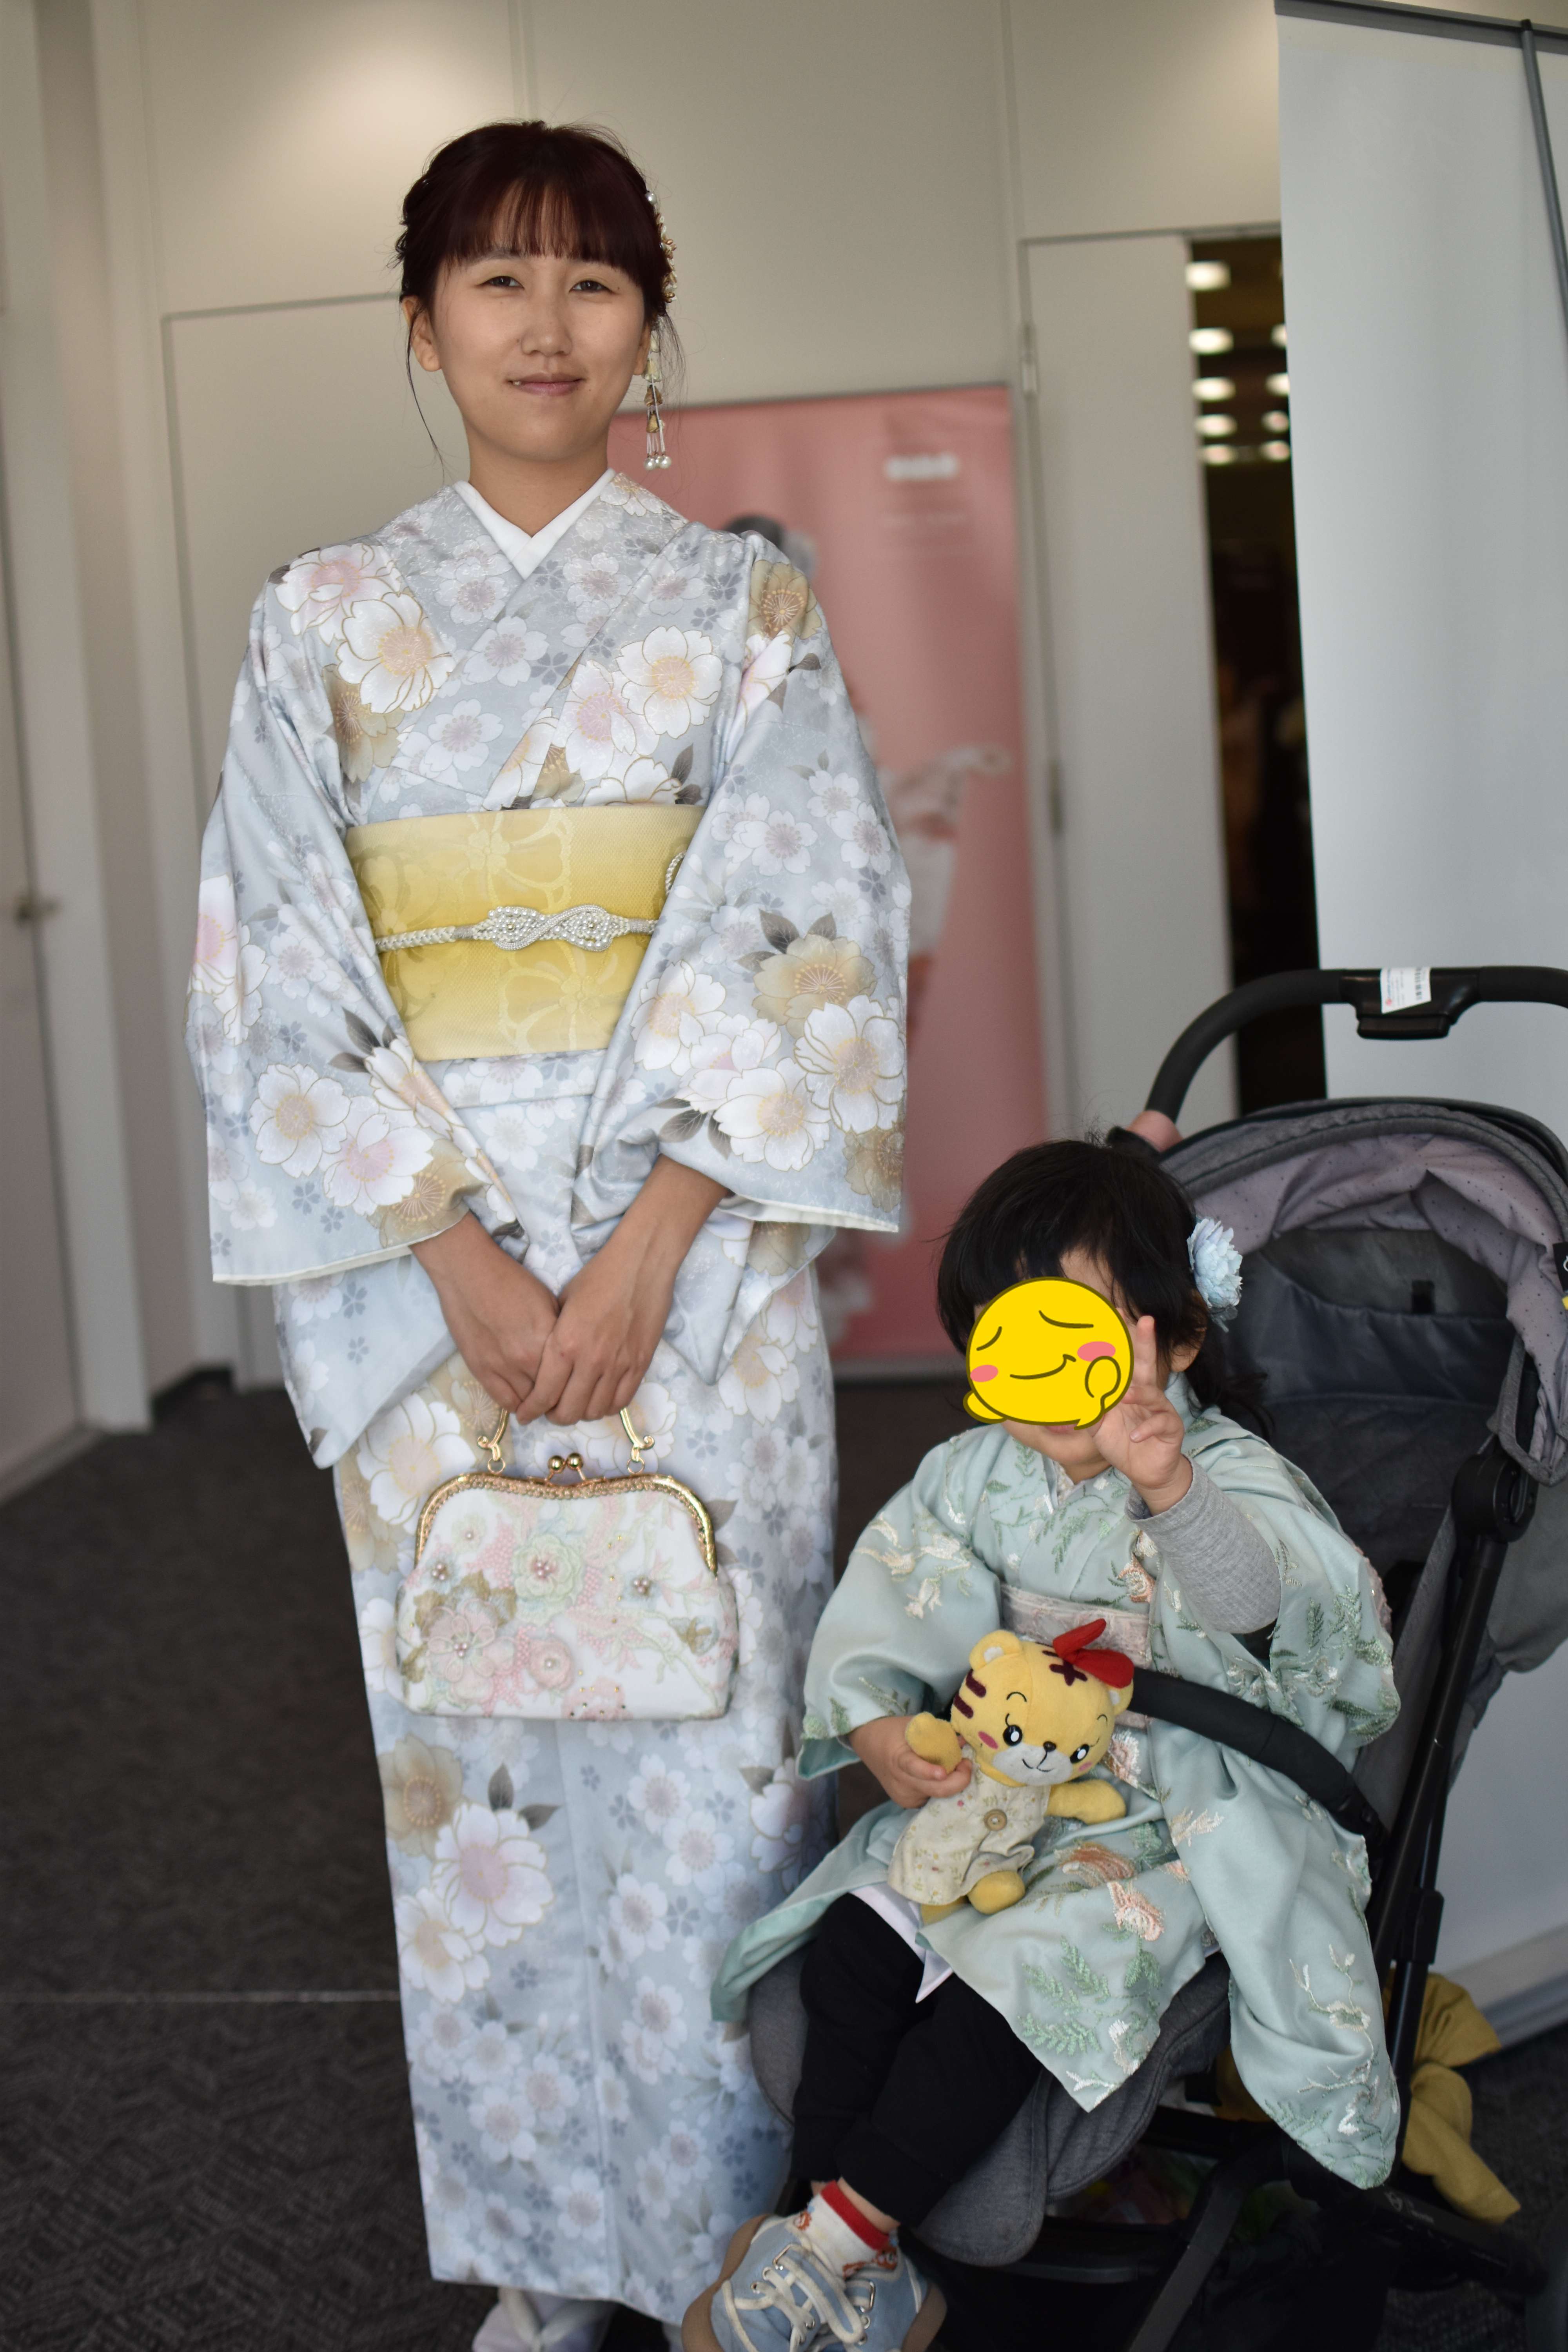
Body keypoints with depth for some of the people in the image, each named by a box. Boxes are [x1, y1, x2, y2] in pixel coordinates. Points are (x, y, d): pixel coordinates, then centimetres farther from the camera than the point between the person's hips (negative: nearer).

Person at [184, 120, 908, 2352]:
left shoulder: (745, 602, 4)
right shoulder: (324, 618, 7)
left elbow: (808, 940, -4)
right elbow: (284, 976, 1)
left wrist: (644, 1249, -14)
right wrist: (459, 1257, -10)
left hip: (693, 1254, -1)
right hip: (419, 1266, 1)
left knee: (709, 1729, 2)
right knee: (472, 1743, 6)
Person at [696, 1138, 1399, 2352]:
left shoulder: (1229, 1476, -17)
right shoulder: (976, 1474, 2)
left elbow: (1260, 1595, -41)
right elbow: (885, 1606, 7)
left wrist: (1172, 1490, -62)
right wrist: (876, 1721, -15)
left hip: (1176, 1828, -6)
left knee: (1014, 1977, -27)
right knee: (855, 1942, -13)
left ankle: (844, 2233, -11)